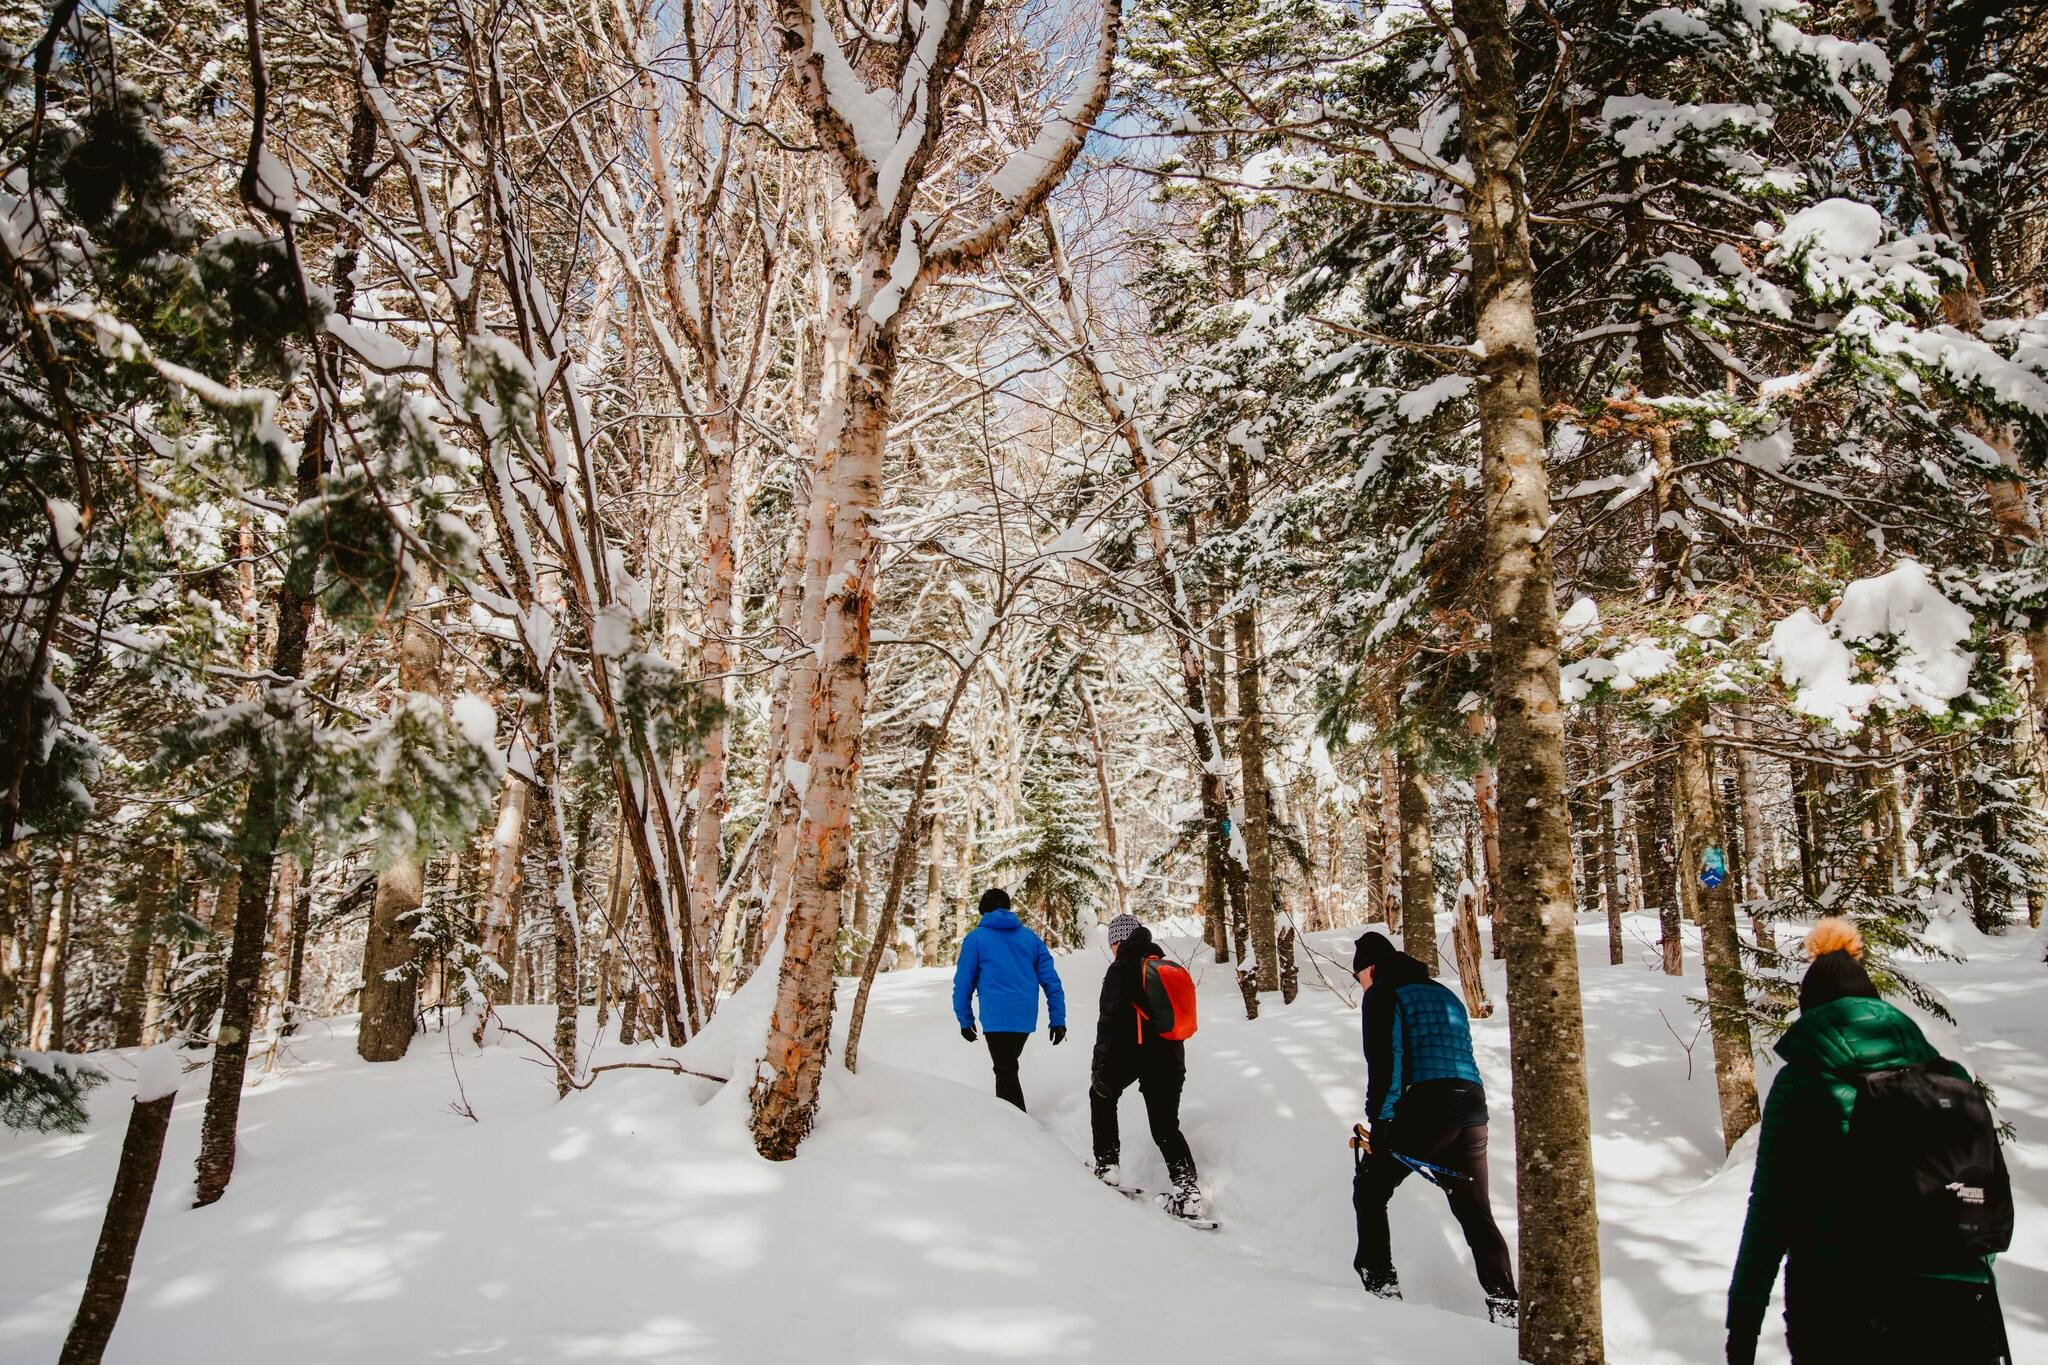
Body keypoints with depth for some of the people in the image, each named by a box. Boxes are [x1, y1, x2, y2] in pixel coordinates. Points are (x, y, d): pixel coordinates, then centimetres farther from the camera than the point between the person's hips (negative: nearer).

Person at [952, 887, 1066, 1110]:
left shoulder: (976, 938, 2)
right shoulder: (1030, 937, 12)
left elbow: (963, 982, 0)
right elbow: (1051, 980, 8)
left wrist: (965, 1019, 9)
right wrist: (1058, 1019, 9)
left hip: (997, 1017, -5)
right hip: (1026, 1016, 5)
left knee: (1006, 1072, -1)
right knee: (1008, 1067, 21)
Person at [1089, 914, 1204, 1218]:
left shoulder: (1121, 968, -8)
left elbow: (1110, 1019, -16)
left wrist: (1100, 1063, -13)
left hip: (1128, 1052, -6)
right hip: (1170, 1055, 6)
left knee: (1102, 1097, 22)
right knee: (1166, 1126, 10)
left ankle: (1107, 1164, 16)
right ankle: (1186, 1187, -7)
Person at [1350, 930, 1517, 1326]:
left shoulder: (1383, 995, 2)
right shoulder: (1445, 994, 25)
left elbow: (1386, 1060, -10)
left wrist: (1380, 1119, -10)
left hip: (1425, 1105, -7)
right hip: (1473, 1106, 7)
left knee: (1370, 1189, 10)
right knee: (1475, 1209, 15)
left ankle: (1380, 1283, 6)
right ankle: (1505, 1301, 9)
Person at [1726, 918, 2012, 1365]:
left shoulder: (1800, 1082, -6)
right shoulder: (1948, 1075, 3)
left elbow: (1770, 1211, -8)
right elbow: (1989, 1198, 7)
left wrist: (1743, 1318, -1)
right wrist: (1975, 1283, 21)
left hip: (1837, 1305, -2)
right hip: (1954, 1308, 3)